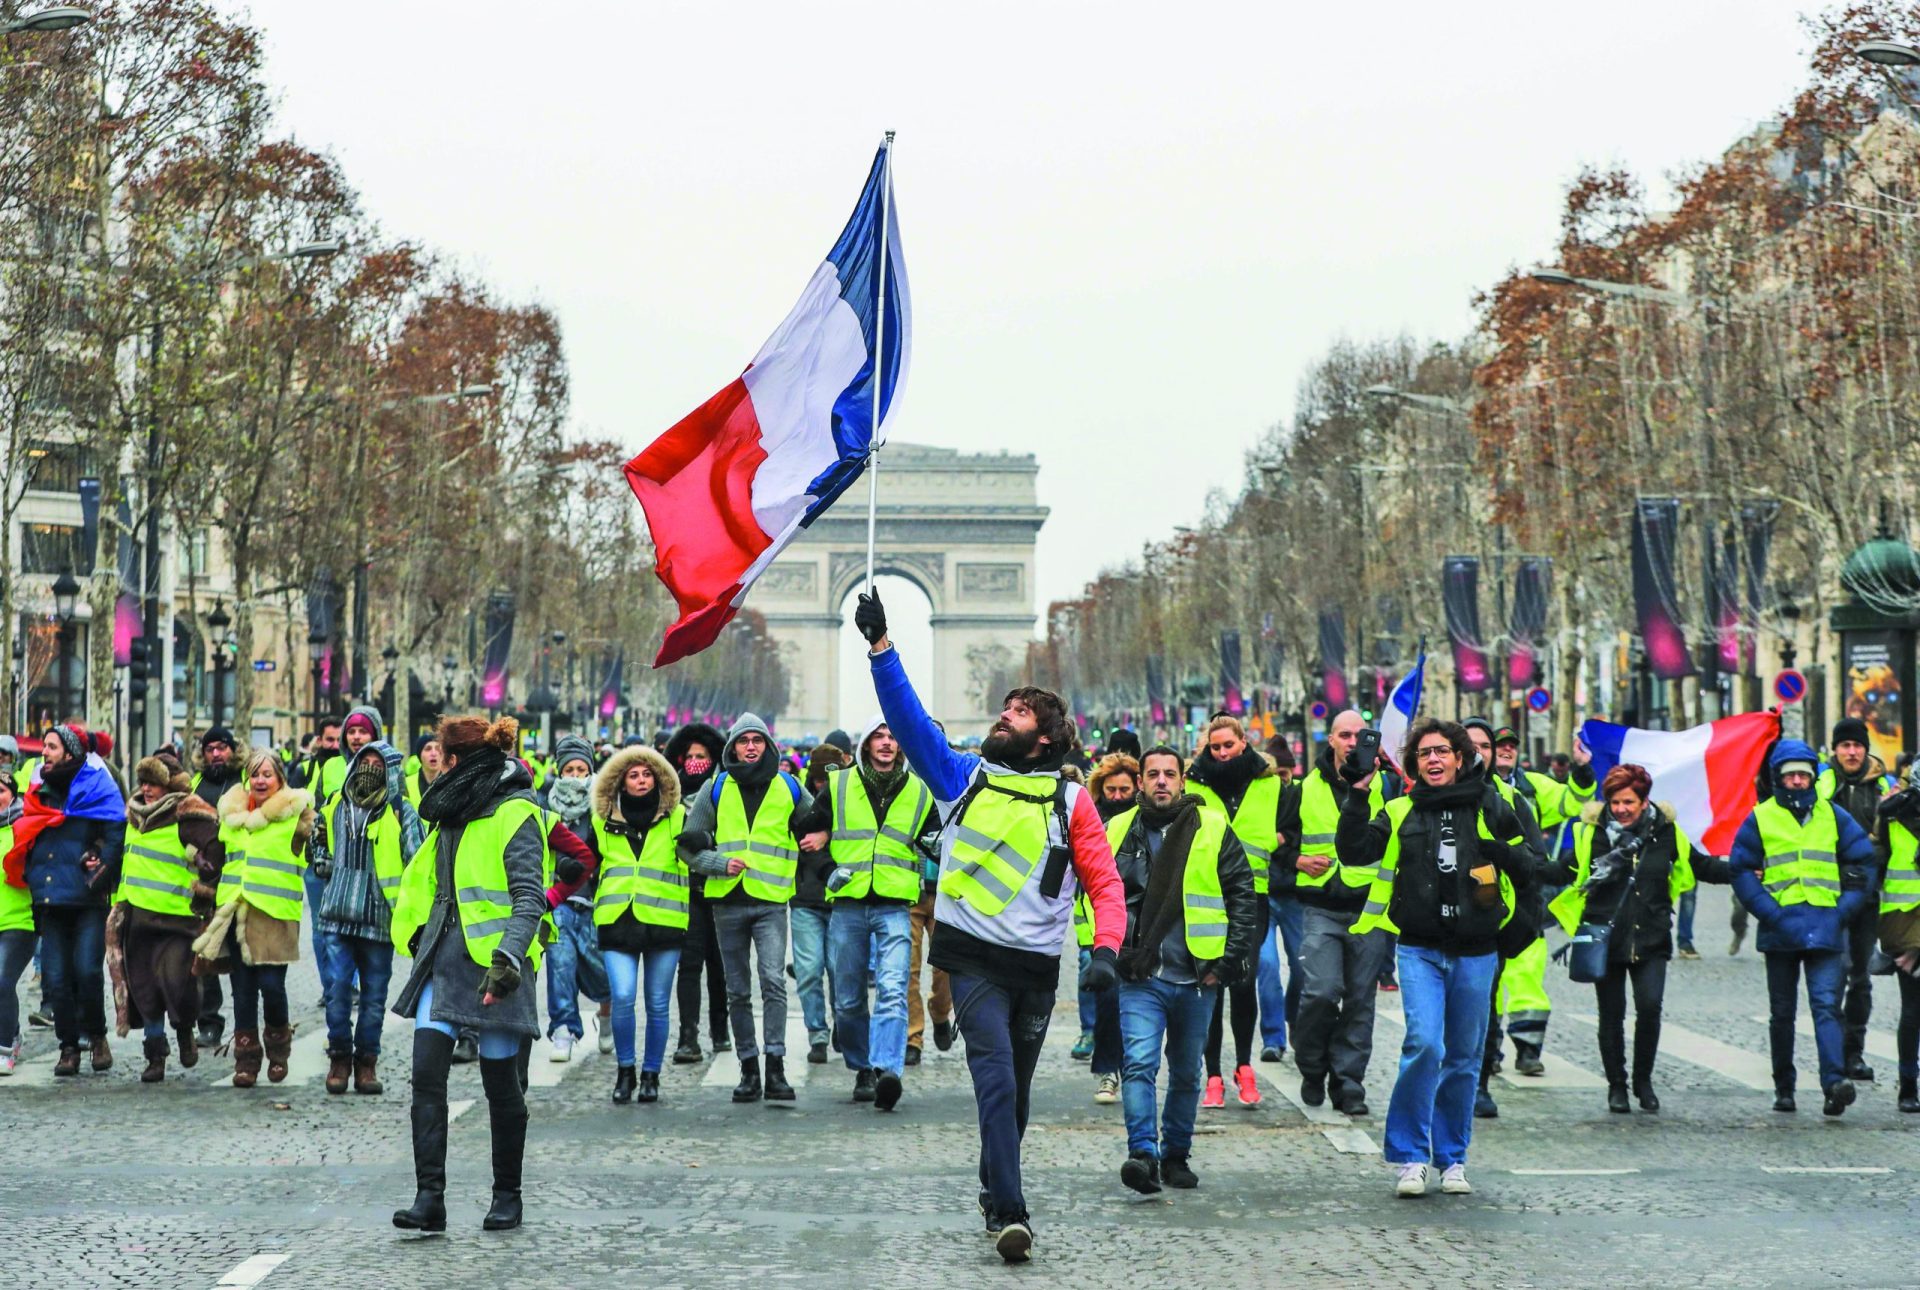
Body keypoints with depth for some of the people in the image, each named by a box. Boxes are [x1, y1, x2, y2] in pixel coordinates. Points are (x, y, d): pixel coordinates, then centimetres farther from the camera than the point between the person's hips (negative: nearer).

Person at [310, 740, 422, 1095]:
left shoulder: (401, 812, 1)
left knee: (374, 993, 4)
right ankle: (339, 1058, 10)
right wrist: (320, 859, 10)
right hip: (339, 914, 2)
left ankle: (367, 1062, 13)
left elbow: (417, 863, 0)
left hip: (380, 916, -2)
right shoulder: (335, 807, 11)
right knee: (337, 988, -2)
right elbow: (318, 842, 31)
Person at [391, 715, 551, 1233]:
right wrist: (417, 936, 25)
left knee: (500, 1084, 3)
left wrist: (509, 957, -28)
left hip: (492, 963, -7)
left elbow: (529, 897, -17)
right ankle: (429, 1198, -10)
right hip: (444, 959, 7)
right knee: (426, 1074, -7)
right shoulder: (453, 813, 17)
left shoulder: (514, 815, -9)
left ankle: (507, 1196, 17)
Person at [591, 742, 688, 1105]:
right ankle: (624, 1071, 4)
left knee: (657, 1004, 4)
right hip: (617, 923, 0)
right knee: (622, 997, -13)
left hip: (663, 921, 0)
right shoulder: (604, 820, 10)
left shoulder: (677, 816, 6)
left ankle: (651, 1074, 18)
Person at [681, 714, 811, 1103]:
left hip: (770, 899, -2)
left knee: (774, 980, -18)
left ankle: (775, 1068, -19)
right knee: (737, 992, 7)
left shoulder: (789, 787, 6)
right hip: (728, 900, 2)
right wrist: (720, 864, -8)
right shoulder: (716, 789, 7)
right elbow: (689, 844, 8)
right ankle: (749, 1069, 14)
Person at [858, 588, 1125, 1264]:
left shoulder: (1071, 800, 6)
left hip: (1037, 966, 2)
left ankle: (993, 1191, 32)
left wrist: (1106, 948, -13)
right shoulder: (964, 777, 8)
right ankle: (1009, 1213, -21)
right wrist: (880, 646, -6)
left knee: (1014, 1092, 13)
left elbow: (1105, 882, 2)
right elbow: (907, 718, 3)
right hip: (974, 958, -1)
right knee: (996, 1080, -16)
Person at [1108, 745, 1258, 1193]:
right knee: (1139, 1064, -18)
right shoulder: (1119, 832, 5)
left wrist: (1229, 959, -4)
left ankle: (1176, 1154, 27)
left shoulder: (1213, 830, 1)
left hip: (1197, 976, 1)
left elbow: (1244, 895, 2)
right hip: (1140, 977, -1)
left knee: (1186, 1073, 13)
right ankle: (1143, 1153, -24)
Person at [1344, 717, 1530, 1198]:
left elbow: (1527, 873, 8)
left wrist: (1500, 851, -12)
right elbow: (1353, 851, -5)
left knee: (1464, 1058, 8)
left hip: (1475, 953, 1)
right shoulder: (1399, 813, 6)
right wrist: (1358, 796, -13)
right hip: (1420, 950, -1)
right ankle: (1410, 1157, -6)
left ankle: (1453, 1158, 22)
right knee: (1425, 1044, -17)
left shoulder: (1491, 809, 6)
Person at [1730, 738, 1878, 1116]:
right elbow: (1741, 872, 3)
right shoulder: (1759, 819, 5)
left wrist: (1846, 908, 0)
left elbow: (1863, 862, 13)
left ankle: (1835, 1082, -25)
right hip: (1781, 929, 0)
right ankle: (1783, 1087, 19)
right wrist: (1770, 913, -9)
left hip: (1825, 928, 0)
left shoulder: (1832, 815, 10)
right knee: (1781, 1012, 9)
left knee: (1826, 1004, -14)